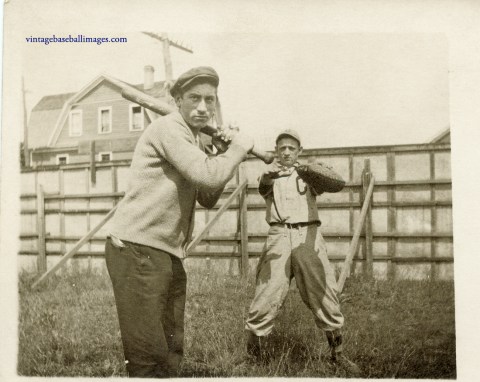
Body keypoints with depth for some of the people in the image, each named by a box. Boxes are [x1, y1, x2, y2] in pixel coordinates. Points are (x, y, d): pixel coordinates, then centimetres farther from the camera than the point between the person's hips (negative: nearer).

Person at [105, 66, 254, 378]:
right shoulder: (168, 127, -9)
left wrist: (228, 155, 8)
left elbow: (208, 199, 20)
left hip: (168, 255, 10)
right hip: (137, 249, -10)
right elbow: (207, 175, -22)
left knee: (171, 353, 16)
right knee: (149, 357, -7)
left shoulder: (190, 140, 19)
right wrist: (240, 145, -5)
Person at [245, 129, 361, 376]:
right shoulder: (270, 176, 11)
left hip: (308, 236, 1)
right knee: (265, 298, -8)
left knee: (324, 297, 4)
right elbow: (263, 189, -14)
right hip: (279, 237, -1)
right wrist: (268, 175, -38)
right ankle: (253, 356, 5)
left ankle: (338, 354, 23)